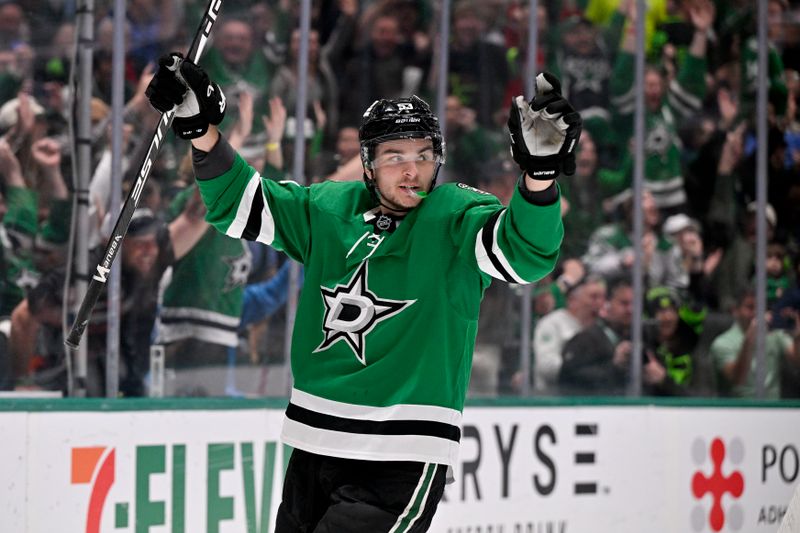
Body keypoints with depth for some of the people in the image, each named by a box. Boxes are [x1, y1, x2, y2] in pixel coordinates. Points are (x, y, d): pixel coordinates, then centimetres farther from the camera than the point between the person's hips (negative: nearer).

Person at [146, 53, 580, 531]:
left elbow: (525, 254, -25)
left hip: (403, 459, -6)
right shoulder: (329, 209, 7)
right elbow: (241, 205, 11)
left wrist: (540, 174, -43)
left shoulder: (456, 216, -8)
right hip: (315, 443, 6)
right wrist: (202, 130, -4)